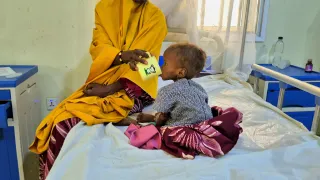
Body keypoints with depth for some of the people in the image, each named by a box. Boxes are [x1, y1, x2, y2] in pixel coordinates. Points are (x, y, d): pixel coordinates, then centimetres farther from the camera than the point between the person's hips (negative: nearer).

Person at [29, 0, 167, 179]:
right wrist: (123, 55, -28)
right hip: (101, 81, 4)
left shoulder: (155, 16, -1)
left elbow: (144, 60, -10)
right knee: (58, 121, -13)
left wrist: (110, 88, -18)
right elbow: (98, 47, -5)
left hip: (131, 88, -4)